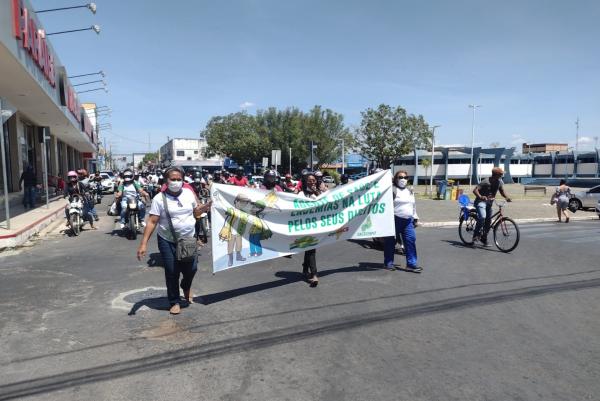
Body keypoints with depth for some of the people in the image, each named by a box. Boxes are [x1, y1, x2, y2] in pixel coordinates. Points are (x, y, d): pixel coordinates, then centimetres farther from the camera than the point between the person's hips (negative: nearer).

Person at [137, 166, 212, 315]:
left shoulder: (189, 193, 0)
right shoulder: (159, 198, -10)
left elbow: (195, 212, 15)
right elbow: (152, 222, -12)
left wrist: (207, 205, -5)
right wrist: (143, 244, -18)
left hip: (189, 240, 3)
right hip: (168, 242, -3)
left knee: (191, 269, 8)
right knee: (171, 273, 4)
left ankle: (186, 287, 42)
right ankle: (174, 302, 23)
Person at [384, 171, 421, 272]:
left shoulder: (410, 191, 18)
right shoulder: (392, 189, -4)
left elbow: (413, 205, 25)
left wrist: (414, 218, 21)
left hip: (408, 221, 6)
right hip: (395, 220, -6)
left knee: (411, 240, -2)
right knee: (391, 242, 2)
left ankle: (411, 264, 3)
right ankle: (388, 263, 14)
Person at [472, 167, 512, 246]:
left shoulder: (500, 182, -1)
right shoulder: (486, 182, -19)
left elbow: (502, 191, 5)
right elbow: (475, 190, -25)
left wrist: (507, 198, -15)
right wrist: (480, 196, -44)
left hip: (489, 203, 7)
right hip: (481, 201, -7)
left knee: (488, 221, 9)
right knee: (482, 217, -29)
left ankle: (484, 240, 23)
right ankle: (476, 235, -14)